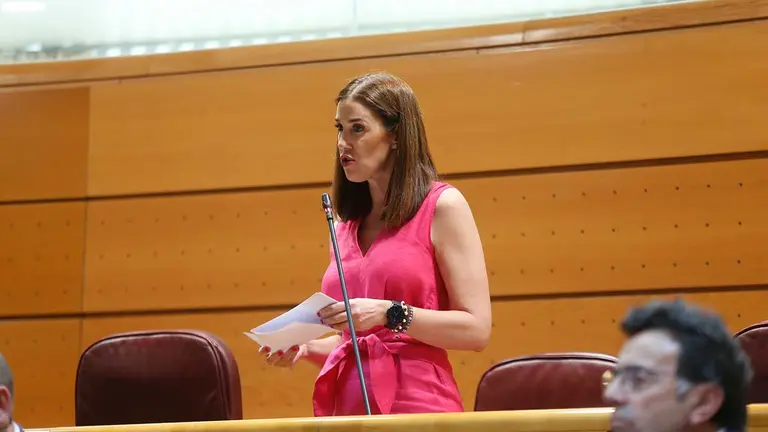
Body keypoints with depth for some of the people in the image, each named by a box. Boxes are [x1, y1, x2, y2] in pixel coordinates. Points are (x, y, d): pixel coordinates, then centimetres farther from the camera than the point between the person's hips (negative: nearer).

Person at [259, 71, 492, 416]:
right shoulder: (346, 224, 12)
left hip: (418, 408, -5)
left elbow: (476, 329, -10)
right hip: (349, 408, 5)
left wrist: (389, 313, -18)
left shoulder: (442, 205, -3)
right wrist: (305, 348, 2)